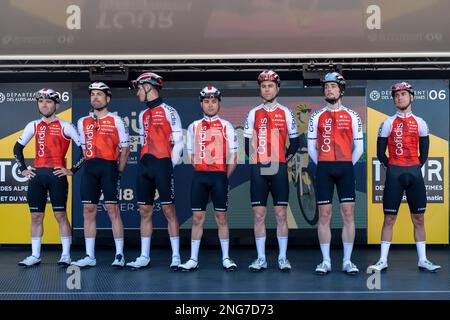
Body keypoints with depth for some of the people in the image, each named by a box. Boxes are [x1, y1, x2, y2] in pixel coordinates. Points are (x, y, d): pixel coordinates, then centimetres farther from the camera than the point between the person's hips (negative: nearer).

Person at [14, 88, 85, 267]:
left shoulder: (64, 126, 0)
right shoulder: (33, 126, 13)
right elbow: (18, 147, 23)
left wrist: (72, 170, -7)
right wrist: (23, 169, 13)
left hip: (56, 174, -4)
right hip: (36, 175, 5)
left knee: (60, 215, -3)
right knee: (36, 216, 6)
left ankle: (66, 255, 3)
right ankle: (35, 256, 13)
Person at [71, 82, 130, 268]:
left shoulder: (116, 120, 3)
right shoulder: (83, 122, 16)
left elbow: (125, 148, 3)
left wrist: (118, 172, -2)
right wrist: (89, 166, 10)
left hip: (109, 167, -4)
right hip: (90, 168, 5)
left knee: (113, 209, -6)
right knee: (88, 210, 3)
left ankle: (119, 255, -1)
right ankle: (90, 256, 8)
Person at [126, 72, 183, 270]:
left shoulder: (168, 111, -3)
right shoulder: (143, 115, 18)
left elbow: (178, 141, -5)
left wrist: (170, 165, -5)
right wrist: (146, 162, 13)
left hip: (162, 165, -7)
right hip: (144, 165, 7)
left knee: (169, 210, -5)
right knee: (145, 211, 6)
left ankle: (176, 256, 2)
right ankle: (144, 257, 12)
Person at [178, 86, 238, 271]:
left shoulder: (226, 126, 3)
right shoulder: (194, 127, 11)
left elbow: (233, 158, 2)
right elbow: (191, 156, 16)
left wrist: (223, 178, -2)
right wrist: (201, 172, 7)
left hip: (219, 175, -2)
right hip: (199, 176, 2)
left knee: (221, 217, 2)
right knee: (197, 217, 3)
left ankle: (226, 258, 10)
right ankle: (193, 259, 7)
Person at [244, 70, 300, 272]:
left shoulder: (286, 113, 6)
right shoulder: (253, 114, 9)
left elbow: (294, 142, 11)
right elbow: (248, 143, 12)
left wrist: (285, 159, 5)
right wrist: (257, 161, 6)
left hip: (279, 169, -1)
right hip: (258, 169, 1)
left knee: (281, 214, -1)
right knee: (258, 214, 1)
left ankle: (282, 258, 6)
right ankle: (261, 258, 8)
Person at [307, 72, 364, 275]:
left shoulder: (351, 116, 7)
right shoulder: (317, 117, 8)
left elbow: (359, 146, 9)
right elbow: (311, 146, 11)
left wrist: (347, 165, 7)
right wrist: (323, 165, 8)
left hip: (345, 168, 0)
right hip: (323, 169, 0)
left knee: (348, 214, -2)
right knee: (324, 215, -1)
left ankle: (347, 261, 5)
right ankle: (326, 261, 6)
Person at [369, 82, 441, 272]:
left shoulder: (420, 123, 9)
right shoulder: (388, 123, 2)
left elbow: (424, 151, 14)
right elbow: (380, 152, 4)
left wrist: (416, 167, 6)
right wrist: (391, 167, 3)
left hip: (414, 172, 2)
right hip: (394, 173, -2)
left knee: (418, 218, 6)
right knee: (389, 218, -1)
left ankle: (422, 260, 13)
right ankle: (383, 261, 3)